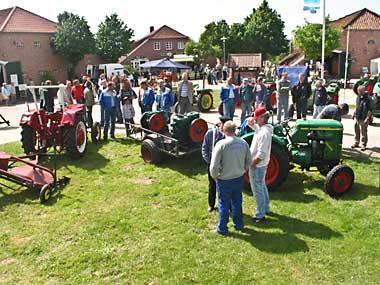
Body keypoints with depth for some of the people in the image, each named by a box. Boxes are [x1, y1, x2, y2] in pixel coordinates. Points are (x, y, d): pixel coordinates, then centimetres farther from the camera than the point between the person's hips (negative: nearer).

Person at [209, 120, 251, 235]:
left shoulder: (221, 144, -21)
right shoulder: (243, 143, -7)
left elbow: (214, 166, -22)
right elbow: (249, 161, 2)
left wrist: (215, 176, -4)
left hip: (224, 180, -4)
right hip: (239, 178, 4)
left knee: (224, 204, 11)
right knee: (237, 202, 21)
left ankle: (222, 229, 23)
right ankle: (239, 225, 36)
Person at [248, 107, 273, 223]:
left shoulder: (264, 133, -28)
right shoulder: (262, 128, 0)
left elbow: (261, 154, -30)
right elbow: (257, 127, 27)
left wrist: (252, 164, -19)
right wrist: (252, 124, 5)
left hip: (257, 166, -10)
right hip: (262, 165, 10)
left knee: (257, 190, 1)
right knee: (262, 186, 24)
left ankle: (260, 215, 11)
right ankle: (265, 208, 40)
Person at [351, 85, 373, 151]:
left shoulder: (368, 98, -16)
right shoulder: (358, 97, 7)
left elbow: (370, 110, -16)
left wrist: (367, 118, -19)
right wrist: (354, 113, 18)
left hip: (363, 119, -7)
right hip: (357, 117, 7)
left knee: (364, 132, 1)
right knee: (357, 131, 15)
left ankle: (364, 145, 11)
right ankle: (356, 143, 28)